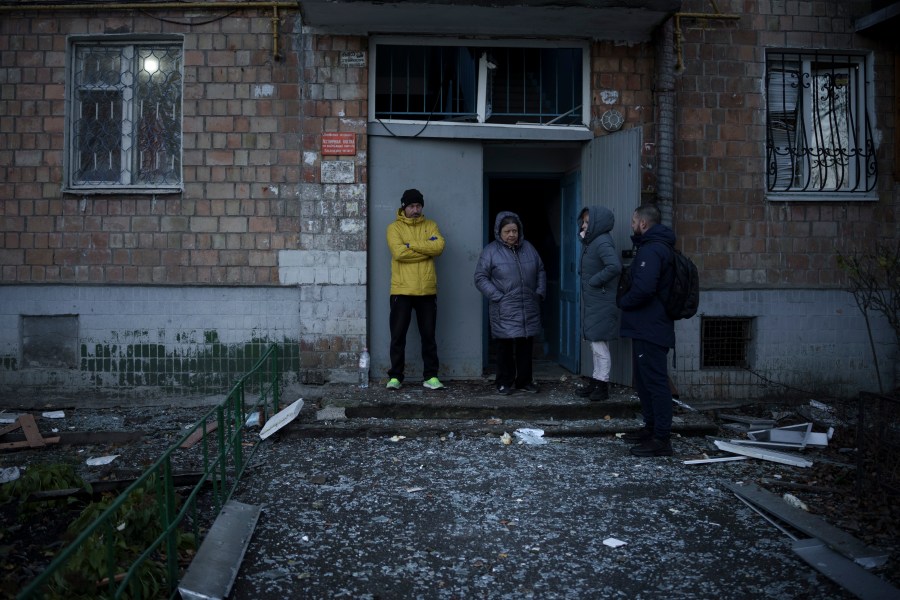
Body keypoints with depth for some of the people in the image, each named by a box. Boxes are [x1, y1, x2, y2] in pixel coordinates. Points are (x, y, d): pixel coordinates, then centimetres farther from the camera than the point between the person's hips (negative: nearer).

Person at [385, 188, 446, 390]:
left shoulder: (430, 225, 10)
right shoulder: (394, 228, 3)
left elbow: (439, 246, -9)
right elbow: (398, 253, -14)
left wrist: (411, 244, -13)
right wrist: (426, 250, -9)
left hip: (427, 290, 2)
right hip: (401, 290, -2)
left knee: (428, 335, 7)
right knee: (398, 335, 3)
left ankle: (430, 376, 16)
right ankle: (395, 376, 12)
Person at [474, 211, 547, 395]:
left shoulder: (528, 247, 11)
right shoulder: (491, 251, -3)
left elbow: (541, 271, 20)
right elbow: (480, 278, -5)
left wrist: (540, 292, 8)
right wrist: (497, 297, -11)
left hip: (529, 309, 4)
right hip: (504, 312, -4)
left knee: (526, 346, 11)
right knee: (505, 347, 2)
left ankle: (524, 381, 23)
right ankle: (504, 383, 15)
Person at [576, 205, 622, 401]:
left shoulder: (602, 243, -18)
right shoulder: (591, 242, 11)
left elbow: (615, 266, -32)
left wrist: (595, 281, -22)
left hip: (601, 305, -10)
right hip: (593, 303, 10)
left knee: (600, 345, -1)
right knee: (596, 345, 17)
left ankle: (602, 387, 10)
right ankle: (596, 382, 28)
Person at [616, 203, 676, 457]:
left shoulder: (651, 250, -18)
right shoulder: (659, 246, 18)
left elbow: (643, 289, -29)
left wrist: (622, 301, -12)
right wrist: (627, 300, 9)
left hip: (650, 329, -11)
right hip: (647, 328, 11)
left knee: (655, 381, -7)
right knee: (644, 380, 19)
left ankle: (661, 439, -2)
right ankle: (651, 428, 30)